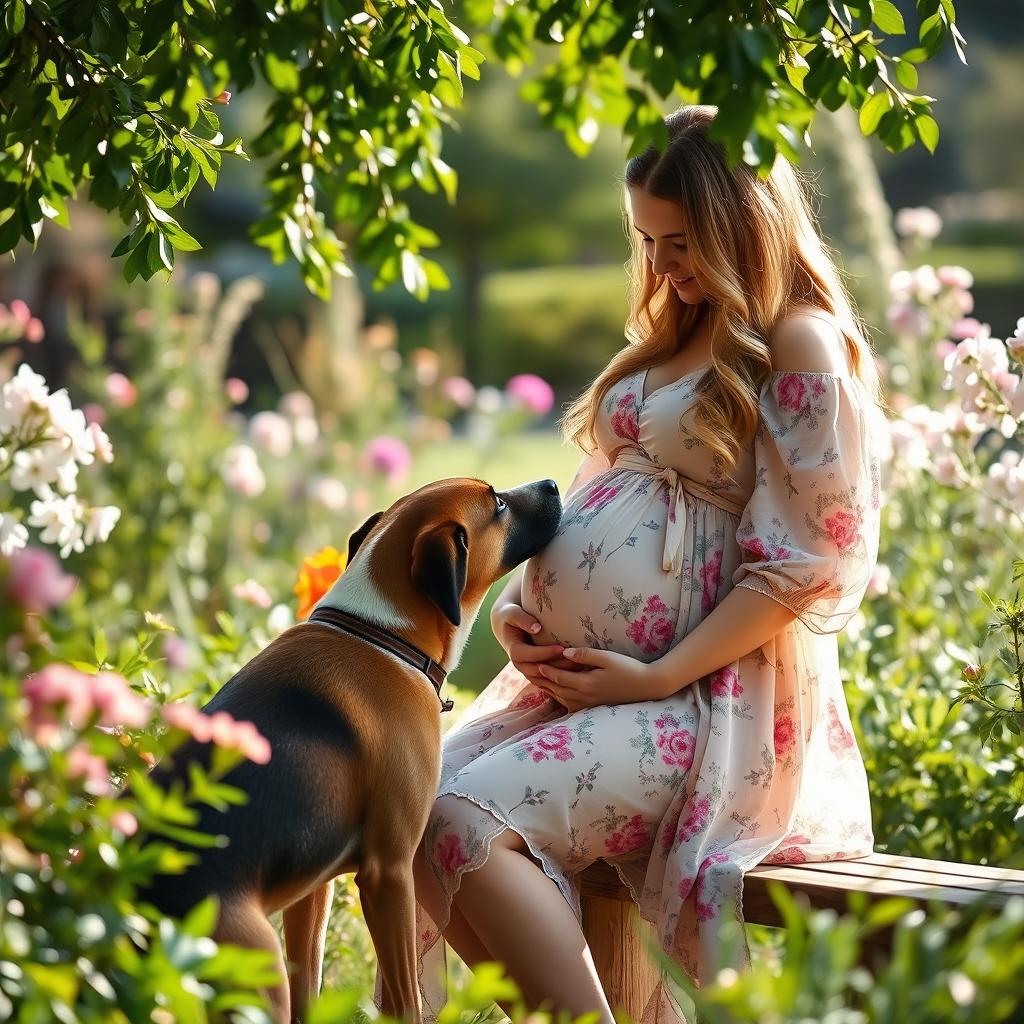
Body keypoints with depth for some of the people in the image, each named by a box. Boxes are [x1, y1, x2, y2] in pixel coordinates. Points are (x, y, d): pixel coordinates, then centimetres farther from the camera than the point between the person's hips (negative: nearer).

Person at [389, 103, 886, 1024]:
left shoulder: (805, 349, -6)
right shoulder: (675, 335, 20)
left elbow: (807, 562, -13)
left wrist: (658, 677, -17)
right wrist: (515, 606, 6)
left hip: (709, 697, -9)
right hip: (574, 676, 9)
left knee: (468, 821, -28)